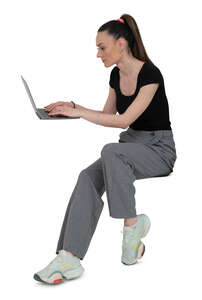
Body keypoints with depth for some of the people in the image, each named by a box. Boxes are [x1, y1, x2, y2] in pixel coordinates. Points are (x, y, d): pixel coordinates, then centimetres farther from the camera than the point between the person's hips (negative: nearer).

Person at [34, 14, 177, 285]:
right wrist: (74, 107, 2)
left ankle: (132, 224, -19)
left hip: (159, 149, -7)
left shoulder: (150, 74, -18)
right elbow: (107, 116, 15)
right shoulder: (116, 75, 6)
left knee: (111, 151, -37)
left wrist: (79, 112, -24)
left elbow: (124, 120, -25)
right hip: (129, 143, 7)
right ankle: (70, 258, -29)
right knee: (88, 177, -22)